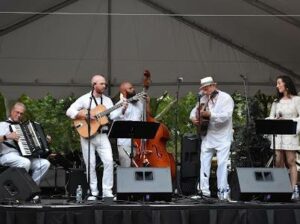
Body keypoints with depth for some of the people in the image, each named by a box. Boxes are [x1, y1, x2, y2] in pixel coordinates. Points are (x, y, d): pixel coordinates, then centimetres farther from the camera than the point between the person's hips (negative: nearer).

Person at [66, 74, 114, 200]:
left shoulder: (107, 100, 12)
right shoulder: (85, 99, 0)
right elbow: (70, 111, -6)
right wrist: (84, 115, -18)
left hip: (102, 135, 3)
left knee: (109, 161, -11)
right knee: (90, 164, 0)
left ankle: (107, 192, -5)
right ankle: (93, 193, 9)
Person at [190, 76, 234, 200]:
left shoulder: (225, 98, -9)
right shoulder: (203, 99, 11)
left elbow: (226, 116, -20)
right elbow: (194, 110, 20)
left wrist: (209, 114, -27)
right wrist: (193, 118, -3)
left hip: (222, 137, -6)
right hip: (207, 136, 6)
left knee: (222, 163, -7)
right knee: (204, 162, 2)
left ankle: (223, 191, -2)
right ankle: (204, 190, 6)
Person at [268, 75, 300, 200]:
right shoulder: (276, 102, 17)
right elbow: (271, 117, 15)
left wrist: (288, 120, -16)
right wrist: (274, 119, -8)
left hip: (290, 134, -5)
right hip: (277, 134, 5)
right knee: (278, 163, 1)